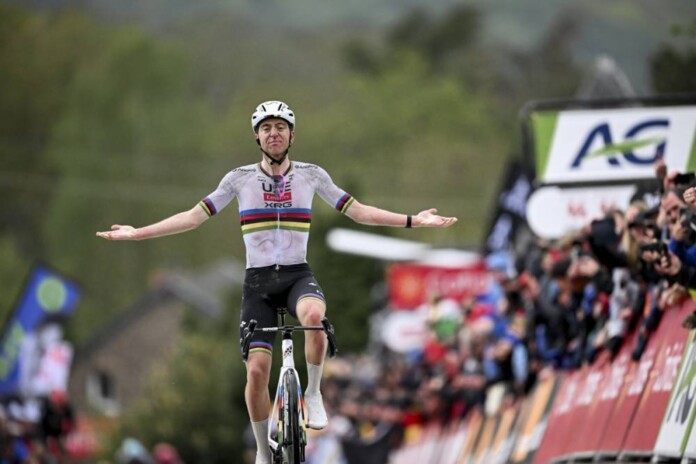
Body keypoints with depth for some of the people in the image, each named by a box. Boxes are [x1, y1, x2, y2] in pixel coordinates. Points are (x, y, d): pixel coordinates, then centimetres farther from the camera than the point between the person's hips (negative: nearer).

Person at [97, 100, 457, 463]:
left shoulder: (311, 175, 3)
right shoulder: (240, 178, 2)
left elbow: (358, 211, 7)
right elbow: (194, 216, 4)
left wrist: (413, 221, -1)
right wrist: (137, 233, -2)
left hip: (298, 275, -1)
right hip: (258, 281, 1)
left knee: (315, 315, -37)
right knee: (257, 370, -11)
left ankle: (313, 394, -15)